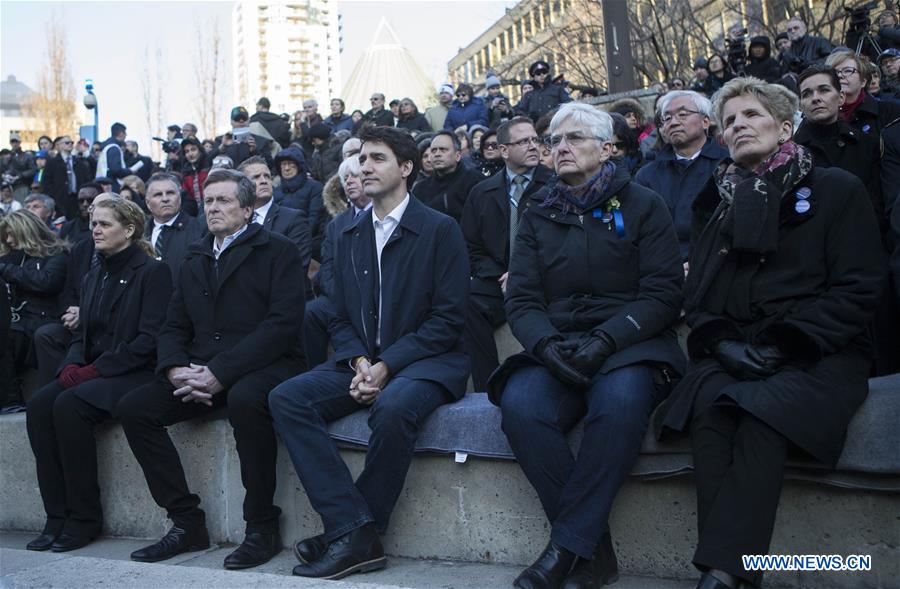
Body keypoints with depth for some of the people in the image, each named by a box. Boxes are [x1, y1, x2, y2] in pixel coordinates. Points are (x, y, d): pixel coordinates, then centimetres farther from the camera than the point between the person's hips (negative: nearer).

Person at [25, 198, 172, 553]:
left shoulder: (153, 272, -5)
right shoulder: (94, 277, 19)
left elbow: (149, 339, -14)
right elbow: (83, 333, 19)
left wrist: (96, 370, -18)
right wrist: (72, 365, -4)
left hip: (137, 374, -7)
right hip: (92, 374, 7)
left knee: (69, 405, -30)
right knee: (39, 405, -20)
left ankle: (85, 519, -18)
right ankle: (57, 516, -15)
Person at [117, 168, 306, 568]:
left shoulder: (278, 252, 0)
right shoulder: (194, 261, 21)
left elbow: (281, 324, -13)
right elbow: (173, 328, 17)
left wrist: (220, 373, -20)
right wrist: (175, 370, -8)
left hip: (266, 366, -6)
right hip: (202, 373, 7)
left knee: (245, 400, -38)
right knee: (133, 408, -12)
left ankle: (262, 527, -21)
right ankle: (186, 522, -4)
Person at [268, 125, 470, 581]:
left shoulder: (440, 230, -3)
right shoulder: (349, 237, 15)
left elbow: (447, 319, -9)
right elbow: (341, 320, 13)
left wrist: (387, 366, -18)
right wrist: (360, 363, -9)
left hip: (425, 362, -5)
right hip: (362, 362, 6)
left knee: (393, 407, -37)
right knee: (286, 398, -18)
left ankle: (352, 536, -17)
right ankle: (355, 528, -24)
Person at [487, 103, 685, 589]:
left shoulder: (642, 206, 8)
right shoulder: (537, 216, 17)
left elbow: (663, 293, -2)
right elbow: (520, 299, 8)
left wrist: (606, 340, -17)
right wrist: (547, 343, -14)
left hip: (630, 345, -2)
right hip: (555, 349, 3)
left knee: (621, 399, -37)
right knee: (520, 403, -30)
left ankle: (569, 546, -25)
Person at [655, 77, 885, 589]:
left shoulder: (836, 190, 7)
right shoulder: (720, 204, 20)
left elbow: (859, 289, -2)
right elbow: (696, 294, 14)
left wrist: (785, 346, -13)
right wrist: (723, 343, -7)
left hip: (818, 355, -3)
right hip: (731, 354, 3)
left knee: (762, 413, -35)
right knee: (707, 406, -31)